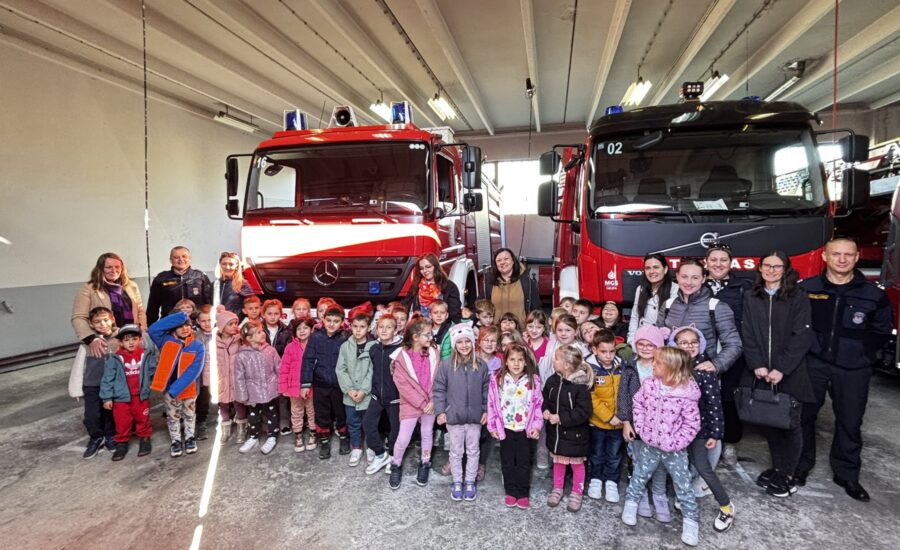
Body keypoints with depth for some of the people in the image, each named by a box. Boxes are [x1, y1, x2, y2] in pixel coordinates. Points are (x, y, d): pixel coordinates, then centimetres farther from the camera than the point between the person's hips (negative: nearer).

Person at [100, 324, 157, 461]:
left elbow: (154, 371, 10)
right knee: (122, 423, 10)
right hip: (121, 398, -1)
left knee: (143, 420, 15)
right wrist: (107, 397, -6)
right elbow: (107, 379, -5)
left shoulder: (146, 355, -3)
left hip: (141, 396, 1)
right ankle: (121, 444, 27)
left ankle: (145, 440, 31)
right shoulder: (115, 359, -8)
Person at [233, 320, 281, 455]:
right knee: (254, 417, 17)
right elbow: (240, 378, -8)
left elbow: (279, 369, 0)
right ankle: (253, 438, 37)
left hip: (271, 391, 1)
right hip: (254, 393, -1)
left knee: (271, 415, 15)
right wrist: (243, 396, -6)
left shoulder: (270, 350, -9)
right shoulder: (242, 356, -14)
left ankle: (272, 437, 33)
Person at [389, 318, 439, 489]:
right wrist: (421, 403, -16)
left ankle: (425, 464, 39)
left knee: (427, 434, 17)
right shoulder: (402, 357, -15)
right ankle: (396, 465, 29)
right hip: (411, 404, -3)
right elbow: (403, 385, -16)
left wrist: (433, 401, -12)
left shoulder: (433, 354, -4)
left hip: (430, 403, 3)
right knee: (403, 439, 3)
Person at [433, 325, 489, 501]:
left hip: (475, 417, 2)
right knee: (456, 452, 14)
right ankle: (457, 482, 31)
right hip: (454, 416, -1)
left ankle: (470, 482, 33)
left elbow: (486, 390, 4)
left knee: (473, 451, 16)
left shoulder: (481, 365, -4)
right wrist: (440, 411, -9)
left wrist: (486, 410, 2)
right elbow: (438, 389, -5)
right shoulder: (446, 365, -10)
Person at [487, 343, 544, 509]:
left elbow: (538, 405, -1)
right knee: (508, 462, 13)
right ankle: (511, 491, 30)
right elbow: (492, 404, -2)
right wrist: (492, 426, 0)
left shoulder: (533, 380, -7)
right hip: (505, 429, 1)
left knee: (524, 463, 11)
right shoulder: (496, 379, -8)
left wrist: (537, 425, -5)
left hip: (526, 430, 0)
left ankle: (523, 493, 26)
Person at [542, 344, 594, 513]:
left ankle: (576, 493, 35)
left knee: (577, 464, 15)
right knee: (558, 461, 20)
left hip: (574, 433, -5)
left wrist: (561, 418, -25)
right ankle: (557, 489, 40)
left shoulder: (581, 385, -23)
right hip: (555, 431, 5)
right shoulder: (552, 380, -5)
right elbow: (545, 399, 7)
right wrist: (545, 410, -15)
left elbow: (584, 412, -24)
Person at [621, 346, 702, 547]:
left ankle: (690, 520, 25)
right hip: (650, 444, 4)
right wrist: (641, 427, -2)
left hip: (674, 449, -4)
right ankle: (631, 503, 38)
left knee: (683, 485, 8)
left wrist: (677, 443, -16)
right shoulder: (649, 385, -10)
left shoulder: (686, 394, -22)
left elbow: (692, 424, -15)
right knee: (639, 475, 18)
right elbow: (638, 403, 5)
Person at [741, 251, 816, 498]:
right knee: (767, 421, 8)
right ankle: (777, 467, 26)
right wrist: (756, 365, -9)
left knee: (790, 423, 4)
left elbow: (802, 336, -8)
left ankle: (786, 475, 19)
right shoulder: (750, 297, 7)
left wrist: (781, 369, -15)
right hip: (760, 373, 3)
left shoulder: (798, 297, -2)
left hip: (790, 373, -2)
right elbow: (747, 334, 3)